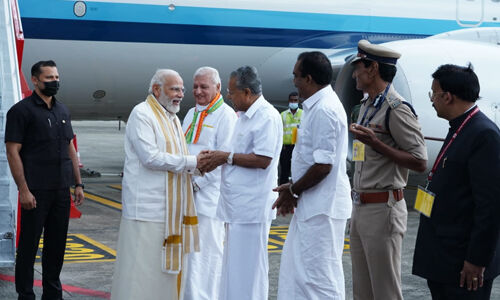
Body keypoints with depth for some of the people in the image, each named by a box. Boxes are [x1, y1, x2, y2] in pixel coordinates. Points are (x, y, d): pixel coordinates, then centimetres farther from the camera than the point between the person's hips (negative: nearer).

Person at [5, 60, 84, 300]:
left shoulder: (63, 111, 14)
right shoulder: (21, 110, -6)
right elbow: (13, 152, -11)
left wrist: (78, 184, 12)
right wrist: (23, 189, -16)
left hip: (61, 191, 6)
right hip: (35, 192, -6)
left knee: (57, 245, 12)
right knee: (28, 246, 1)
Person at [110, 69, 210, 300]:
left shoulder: (172, 118, 18)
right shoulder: (142, 114, -9)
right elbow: (151, 157, -18)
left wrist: (198, 165, 2)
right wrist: (191, 162, -15)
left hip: (170, 208, 9)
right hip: (146, 208, -9)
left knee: (167, 263, 11)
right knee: (142, 266, -5)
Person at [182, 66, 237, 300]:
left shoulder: (225, 115, -8)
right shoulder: (191, 114, 18)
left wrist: (198, 182, -15)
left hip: (208, 194, -8)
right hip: (186, 193, 8)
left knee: (205, 251, -5)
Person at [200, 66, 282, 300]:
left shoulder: (267, 117, -15)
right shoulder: (244, 116, 17)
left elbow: (262, 159, -22)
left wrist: (227, 157, -14)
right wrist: (216, 158, 8)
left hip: (251, 207, -10)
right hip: (236, 205, 10)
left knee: (247, 268, -4)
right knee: (233, 266, 16)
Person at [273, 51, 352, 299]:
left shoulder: (324, 110, -20)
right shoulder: (317, 106, 12)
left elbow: (323, 166, -23)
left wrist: (293, 190, -10)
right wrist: (293, 189, 13)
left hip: (321, 208, -11)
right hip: (313, 206, 11)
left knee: (319, 278, -2)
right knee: (298, 270, 18)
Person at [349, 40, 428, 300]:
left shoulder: (396, 109, -15)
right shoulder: (366, 106, 14)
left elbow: (420, 162, -18)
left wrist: (376, 143, -23)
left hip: (382, 209, -9)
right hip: (360, 208, 10)